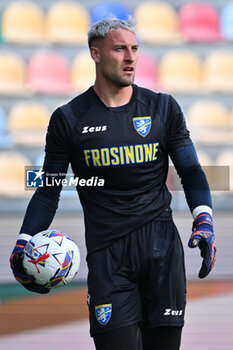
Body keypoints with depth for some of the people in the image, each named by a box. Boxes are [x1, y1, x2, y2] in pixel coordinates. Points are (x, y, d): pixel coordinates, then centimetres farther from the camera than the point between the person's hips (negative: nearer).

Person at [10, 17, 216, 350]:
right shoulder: (69, 119, 3)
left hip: (161, 244, 2)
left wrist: (204, 222, -6)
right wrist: (24, 243, -5)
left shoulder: (163, 108, 7)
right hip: (107, 253, -1)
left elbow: (191, 171, 11)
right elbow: (49, 190, 8)